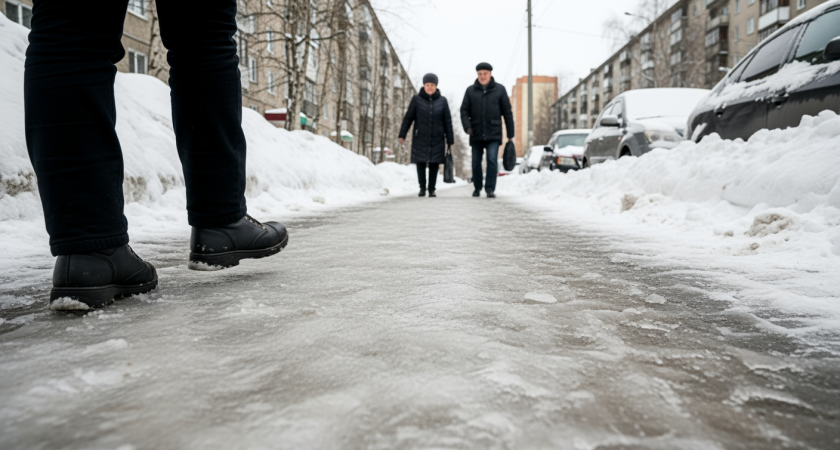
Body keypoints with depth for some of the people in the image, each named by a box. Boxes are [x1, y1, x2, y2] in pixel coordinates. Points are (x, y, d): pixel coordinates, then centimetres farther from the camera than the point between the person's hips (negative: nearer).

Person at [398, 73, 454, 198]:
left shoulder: (442, 101, 4)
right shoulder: (416, 99, 1)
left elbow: (447, 121, 6)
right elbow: (408, 118, 3)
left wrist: (450, 140, 4)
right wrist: (402, 135, -2)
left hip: (437, 139, 1)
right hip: (420, 139, -1)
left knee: (434, 164, 2)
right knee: (421, 164, -1)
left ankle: (432, 189, 13)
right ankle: (422, 188, 14)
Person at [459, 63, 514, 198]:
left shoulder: (500, 89, 4)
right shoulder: (470, 90, 7)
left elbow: (507, 112, 4)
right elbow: (464, 110, 5)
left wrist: (510, 134, 1)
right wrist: (467, 126, -13)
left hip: (494, 133, -2)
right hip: (476, 134, 2)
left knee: (492, 159, -14)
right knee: (476, 162, 8)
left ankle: (490, 188, -7)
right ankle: (477, 187, 26)